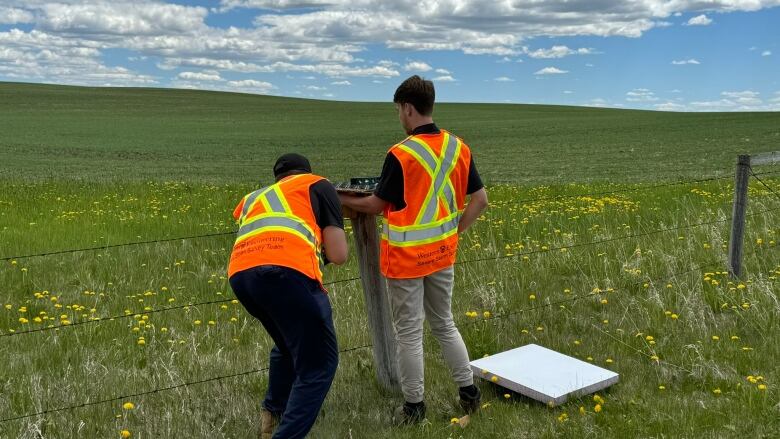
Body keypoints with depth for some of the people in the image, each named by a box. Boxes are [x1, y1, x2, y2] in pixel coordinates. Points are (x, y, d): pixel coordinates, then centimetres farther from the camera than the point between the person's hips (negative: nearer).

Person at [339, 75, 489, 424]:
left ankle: (414, 406, 19)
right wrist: (453, 231, 10)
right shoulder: (459, 148, -1)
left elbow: (378, 204, -7)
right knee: (444, 324, 21)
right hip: (442, 254, 6)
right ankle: (468, 391, 27)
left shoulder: (400, 155, -18)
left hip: (406, 258, -6)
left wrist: (343, 201, 10)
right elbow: (480, 199, 3)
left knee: (409, 332, 7)